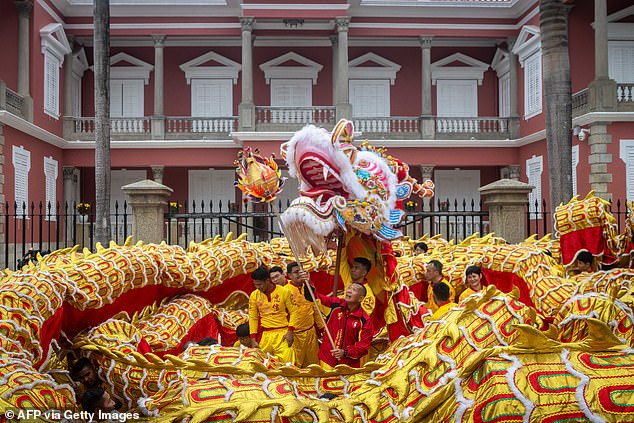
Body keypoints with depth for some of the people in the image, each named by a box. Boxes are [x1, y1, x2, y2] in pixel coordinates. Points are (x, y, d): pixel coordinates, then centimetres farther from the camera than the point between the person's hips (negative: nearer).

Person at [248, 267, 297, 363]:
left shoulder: (284, 292, -4)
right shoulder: (254, 295, 3)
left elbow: (293, 312, 2)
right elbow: (253, 318, 9)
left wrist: (290, 331, -7)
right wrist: (253, 339, 4)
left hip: (283, 333, -2)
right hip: (265, 335, 2)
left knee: (286, 363, -8)